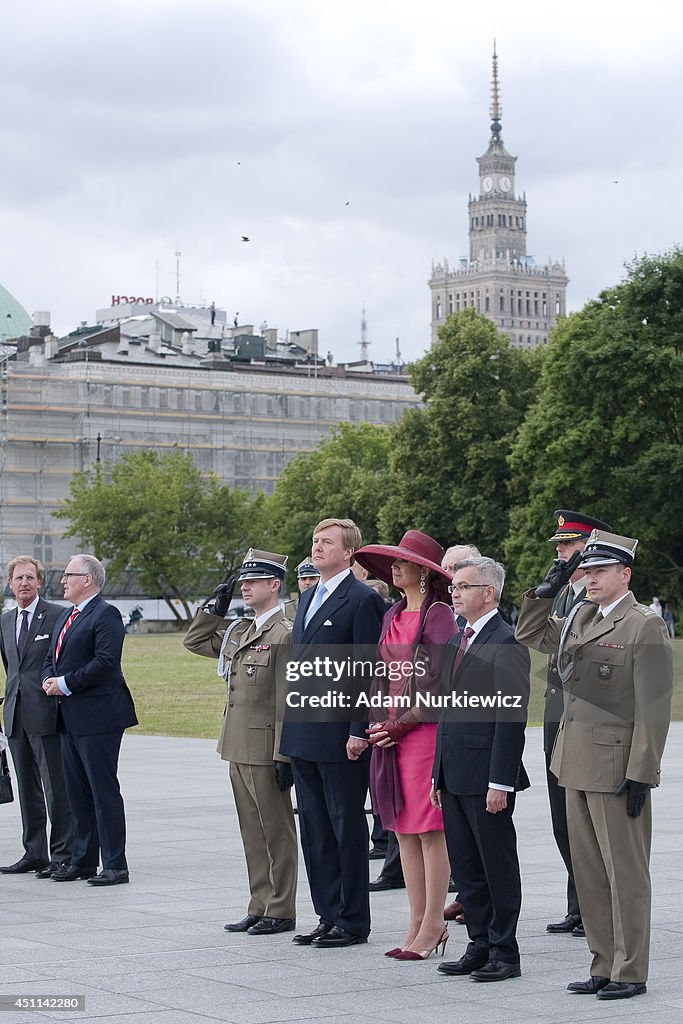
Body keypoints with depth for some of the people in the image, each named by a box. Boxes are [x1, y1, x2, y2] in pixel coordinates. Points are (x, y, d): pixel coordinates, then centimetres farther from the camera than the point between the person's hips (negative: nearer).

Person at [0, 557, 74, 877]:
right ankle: (34, 853, 18)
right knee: (27, 789, 11)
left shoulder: (58, 616, -6)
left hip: (47, 715, -7)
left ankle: (62, 855, -1)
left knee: (56, 788, -5)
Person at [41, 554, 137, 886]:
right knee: (77, 793, 13)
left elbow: (105, 662, -21)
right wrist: (49, 680, 1)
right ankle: (82, 861, 21)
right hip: (69, 719, 9)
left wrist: (66, 684, -17)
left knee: (104, 792, -6)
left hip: (97, 718, -9)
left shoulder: (106, 615, -11)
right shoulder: (65, 617, 19)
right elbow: (51, 657, 23)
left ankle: (115, 866, -3)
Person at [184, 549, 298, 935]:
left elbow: (288, 699, -16)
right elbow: (195, 642, 27)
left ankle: (281, 911, 8)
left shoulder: (285, 633, -12)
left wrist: (284, 756, -19)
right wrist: (216, 610, 12)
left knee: (276, 831, 1)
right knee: (253, 831, 13)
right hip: (239, 748, 9)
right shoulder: (239, 631, 13)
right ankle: (260, 907, 20)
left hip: (266, 750, -9)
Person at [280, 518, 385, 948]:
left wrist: (359, 731, -18)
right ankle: (329, 916, 19)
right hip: (304, 735, 9)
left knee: (347, 827, 0)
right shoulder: (308, 598, 17)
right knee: (314, 829, 12)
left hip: (340, 735, -9)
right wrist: (292, 726, 15)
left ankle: (353, 921, 7)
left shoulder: (362, 599, -10)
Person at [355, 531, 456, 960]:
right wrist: (377, 722, 5)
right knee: (404, 829, 9)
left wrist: (404, 724, -12)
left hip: (425, 729, -8)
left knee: (430, 830, -4)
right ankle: (417, 924, 14)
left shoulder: (439, 615, -8)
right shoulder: (392, 617, 16)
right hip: (390, 730, 8)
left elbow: (440, 682, -13)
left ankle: (433, 925, 1)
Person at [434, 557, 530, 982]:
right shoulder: (457, 642, 15)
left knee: (498, 867, 1)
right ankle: (480, 946, 22)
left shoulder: (507, 644, -13)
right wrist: (439, 774, 16)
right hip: (455, 778, 9)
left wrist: (500, 783, -20)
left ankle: (504, 953, 9)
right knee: (465, 868, 13)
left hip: (487, 778, -9)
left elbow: (512, 718, -17)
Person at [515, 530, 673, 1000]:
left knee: (625, 872, 0)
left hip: (618, 767, -8)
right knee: (589, 872, 12)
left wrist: (641, 774, -17)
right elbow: (530, 634, 25)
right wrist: (548, 589, 9)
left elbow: (654, 708, -13)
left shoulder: (645, 626, -10)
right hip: (578, 766, 8)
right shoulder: (581, 618, 12)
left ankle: (630, 972, 8)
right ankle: (605, 965, 20)